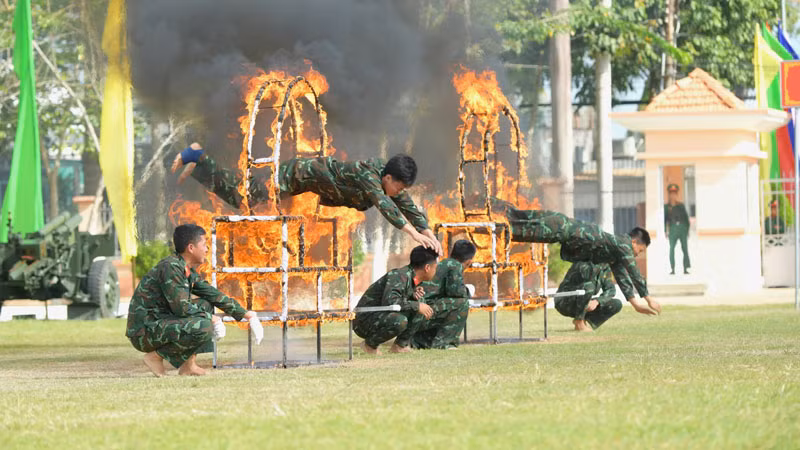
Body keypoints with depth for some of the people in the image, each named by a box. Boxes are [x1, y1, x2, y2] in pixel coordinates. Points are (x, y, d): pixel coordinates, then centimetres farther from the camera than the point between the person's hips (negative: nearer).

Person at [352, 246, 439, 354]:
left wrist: (414, 295, -5)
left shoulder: (411, 277, 7)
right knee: (399, 321, -36)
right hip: (364, 320, -9)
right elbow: (389, 302, -35)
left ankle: (400, 345, 6)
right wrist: (417, 306, -26)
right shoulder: (400, 276, -21)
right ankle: (370, 344, -10)